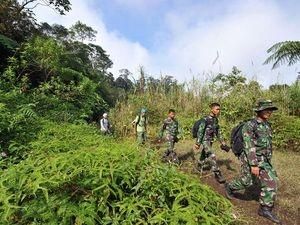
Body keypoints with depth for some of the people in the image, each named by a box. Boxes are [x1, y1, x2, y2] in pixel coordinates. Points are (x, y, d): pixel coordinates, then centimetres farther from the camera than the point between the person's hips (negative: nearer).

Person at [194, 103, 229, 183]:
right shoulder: (205, 119, -19)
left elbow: (218, 132, 13)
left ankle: (199, 168, 39)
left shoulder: (216, 120, 6)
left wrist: (223, 143, 10)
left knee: (204, 156, 19)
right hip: (205, 140, -8)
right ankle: (217, 174, -7)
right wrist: (197, 143, -19)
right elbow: (200, 132, -19)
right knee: (212, 157, -15)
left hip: (210, 141, 8)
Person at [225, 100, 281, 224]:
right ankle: (229, 187, 34)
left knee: (271, 182, 1)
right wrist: (254, 165, -24)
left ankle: (265, 209, 14)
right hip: (251, 159, -7)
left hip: (264, 160, 7)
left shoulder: (267, 125, 7)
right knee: (246, 181, 6)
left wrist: (267, 160, 22)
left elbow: (267, 143, 17)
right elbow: (249, 146, -23)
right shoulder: (249, 125, -19)